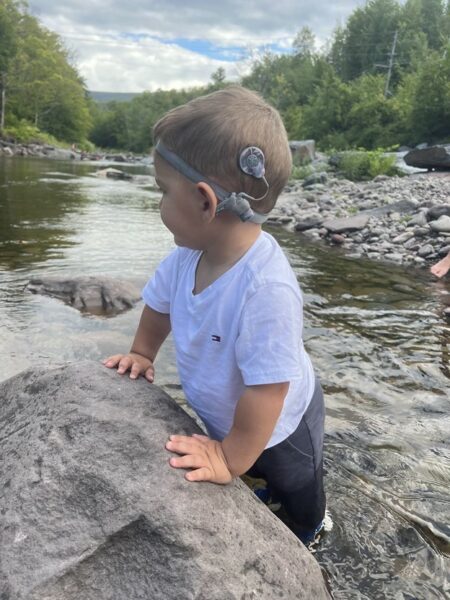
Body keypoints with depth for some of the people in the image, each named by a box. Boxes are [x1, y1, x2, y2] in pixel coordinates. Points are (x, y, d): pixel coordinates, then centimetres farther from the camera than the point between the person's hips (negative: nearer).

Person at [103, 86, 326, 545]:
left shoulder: (267, 288, -46)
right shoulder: (188, 255, -21)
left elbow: (266, 390, -40)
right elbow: (160, 301, 2)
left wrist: (231, 459, -29)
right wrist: (142, 353, 8)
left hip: (277, 428, -5)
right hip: (222, 417, 6)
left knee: (297, 496, 29)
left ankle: (301, 540, 61)